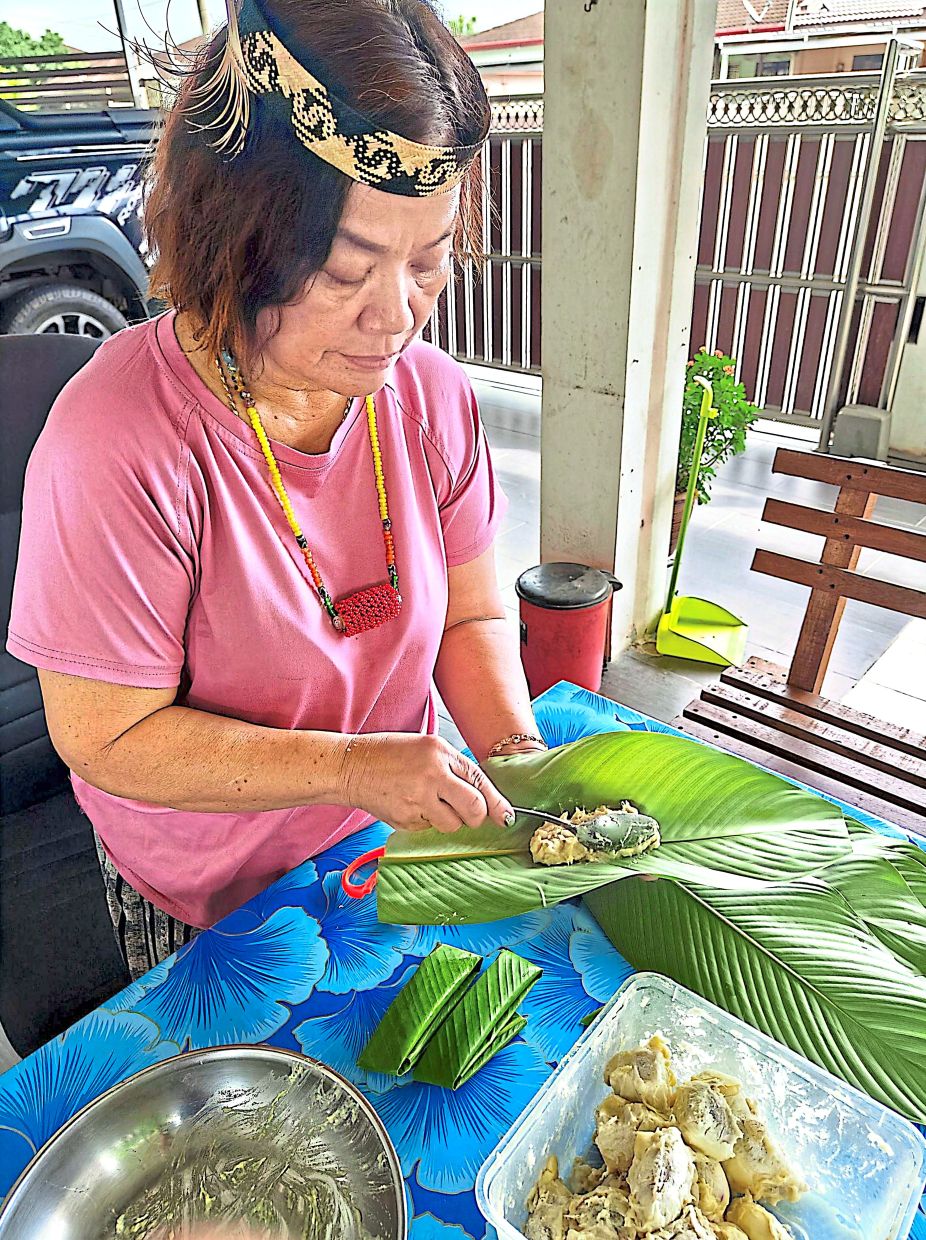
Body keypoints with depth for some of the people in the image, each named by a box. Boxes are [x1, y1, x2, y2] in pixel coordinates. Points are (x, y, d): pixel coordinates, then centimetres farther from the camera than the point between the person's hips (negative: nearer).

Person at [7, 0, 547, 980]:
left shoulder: (432, 395, -13)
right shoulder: (115, 442, -29)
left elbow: (469, 617, -4)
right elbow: (105, 738, -23)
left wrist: (517, 753, -20)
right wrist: (351, 766, -30)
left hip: (392, 851, 4)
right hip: (204, 903, -3)